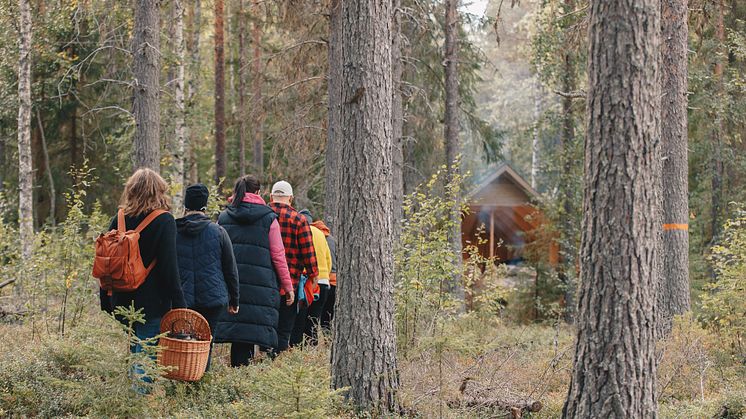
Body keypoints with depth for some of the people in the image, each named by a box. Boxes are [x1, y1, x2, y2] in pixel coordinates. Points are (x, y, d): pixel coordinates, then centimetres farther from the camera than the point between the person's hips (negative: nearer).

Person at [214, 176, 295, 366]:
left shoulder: (224, 217, 11)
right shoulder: (268, 218, 2)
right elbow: (278, 256, 2)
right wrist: (288, 286, 8)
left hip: (230, 283, 3)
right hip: (261, 285, -3)